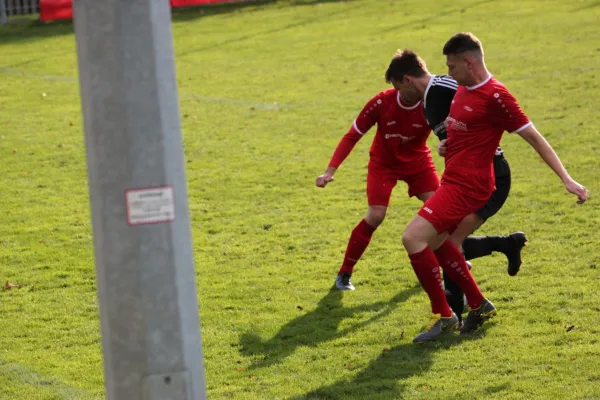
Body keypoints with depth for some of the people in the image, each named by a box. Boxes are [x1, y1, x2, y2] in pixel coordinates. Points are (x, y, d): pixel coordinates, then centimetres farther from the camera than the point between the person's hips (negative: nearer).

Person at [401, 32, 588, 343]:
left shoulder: (495, 96, -17)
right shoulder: (462, 89, 10)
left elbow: (533, 137, -15)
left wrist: (566, 179, -18)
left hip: (467, 185, -10)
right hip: (453, 179, 10)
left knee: (413, 238, -17)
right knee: (435, 242, 22)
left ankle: (444, 316, -6)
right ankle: (479, 305, 33)